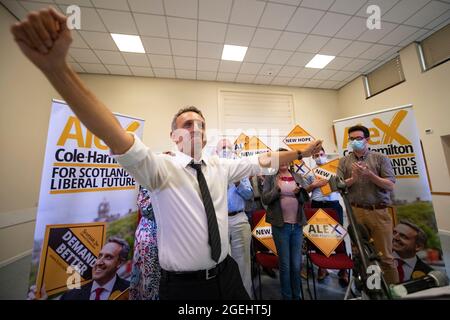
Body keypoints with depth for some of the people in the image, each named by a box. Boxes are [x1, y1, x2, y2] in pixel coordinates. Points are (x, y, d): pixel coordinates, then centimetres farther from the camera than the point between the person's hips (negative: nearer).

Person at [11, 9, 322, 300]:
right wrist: (55, 65, -44)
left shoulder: (220, 166, -4)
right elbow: (119, 139, -33)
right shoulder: (161, 167, -18)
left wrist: (301, 153, 10)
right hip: (183, 285, -4)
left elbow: (261, 162, 3)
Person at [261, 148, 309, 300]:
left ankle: (297, 295, 36)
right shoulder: (270, 178, -2)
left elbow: (306, 199, 7)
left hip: (297, 225, 3)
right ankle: (287, 296, 31)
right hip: (280, 226, -3)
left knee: (297, 265, 14)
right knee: (285, 265, 10)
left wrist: (299, 192, -14)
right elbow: (265, 199, -9)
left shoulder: (297, 177, 8)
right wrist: (277, 189, -23)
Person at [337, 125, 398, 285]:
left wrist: (369, 174, -15)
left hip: (379, 212, -1)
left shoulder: (380, 158, 3)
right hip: (355, 212, 1)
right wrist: (353, 178, -16)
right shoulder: (344, 161, 6)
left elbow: (390, 185, -3)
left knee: (385, 256, 8)